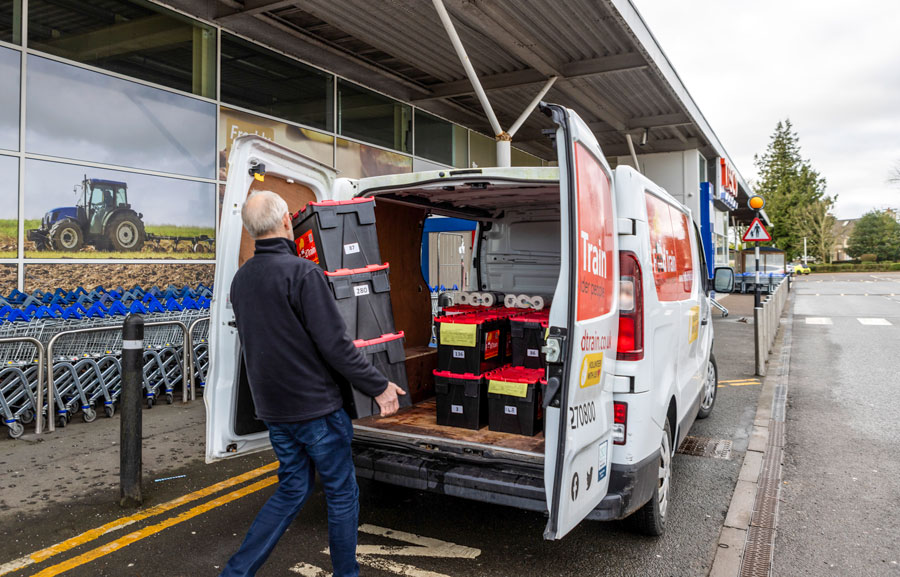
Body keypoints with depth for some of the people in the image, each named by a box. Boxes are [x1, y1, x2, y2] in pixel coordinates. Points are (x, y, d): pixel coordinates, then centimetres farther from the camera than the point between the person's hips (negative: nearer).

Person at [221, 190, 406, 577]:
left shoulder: (241, 279, 6)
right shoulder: (302, 272, -19)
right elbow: (335, 345, -21)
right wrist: (378, 386, -12)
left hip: (273, 408, 7)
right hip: (315, 405, -7)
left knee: (293, 489, 20)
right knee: (342, 492, 10)